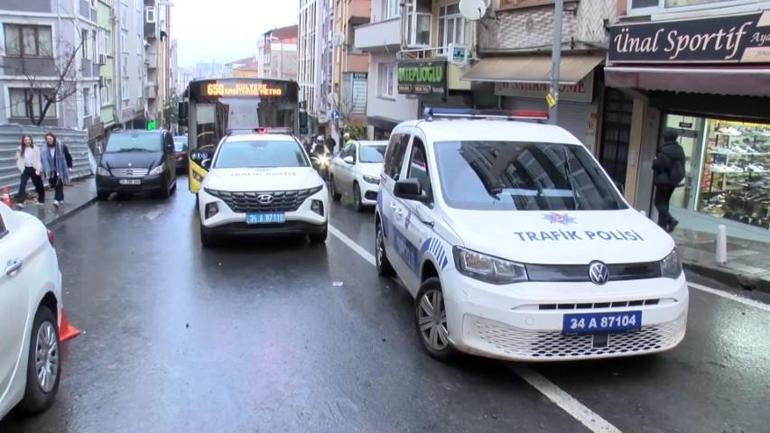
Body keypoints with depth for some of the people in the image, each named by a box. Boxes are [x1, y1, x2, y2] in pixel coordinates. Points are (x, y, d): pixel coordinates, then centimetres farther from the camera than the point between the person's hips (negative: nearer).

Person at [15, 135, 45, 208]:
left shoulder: (35, 149, -4)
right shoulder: (20, 149, 3)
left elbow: (38, 160, -6)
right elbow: (19, 160, 6)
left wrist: (38, 169, -15)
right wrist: (20, 168, -9)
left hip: (34, 169, -1)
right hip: (25, 169, 1)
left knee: (39, 185, 11)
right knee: (22, 185, -13)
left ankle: (41, 200, 29)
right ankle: (20, 202, -18)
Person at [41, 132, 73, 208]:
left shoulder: (61, 146, -6)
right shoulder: (45, 149, 1)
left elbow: (68, 156, 1)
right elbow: (44, 160, 2)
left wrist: (69, 166, 0)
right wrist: (46, 170, -4)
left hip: (61, 170, -4)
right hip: (52, 171, 4)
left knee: (59, 184, -12)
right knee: (54, 185, 8)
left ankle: (57, 200, -17)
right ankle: (61, 199, 25)